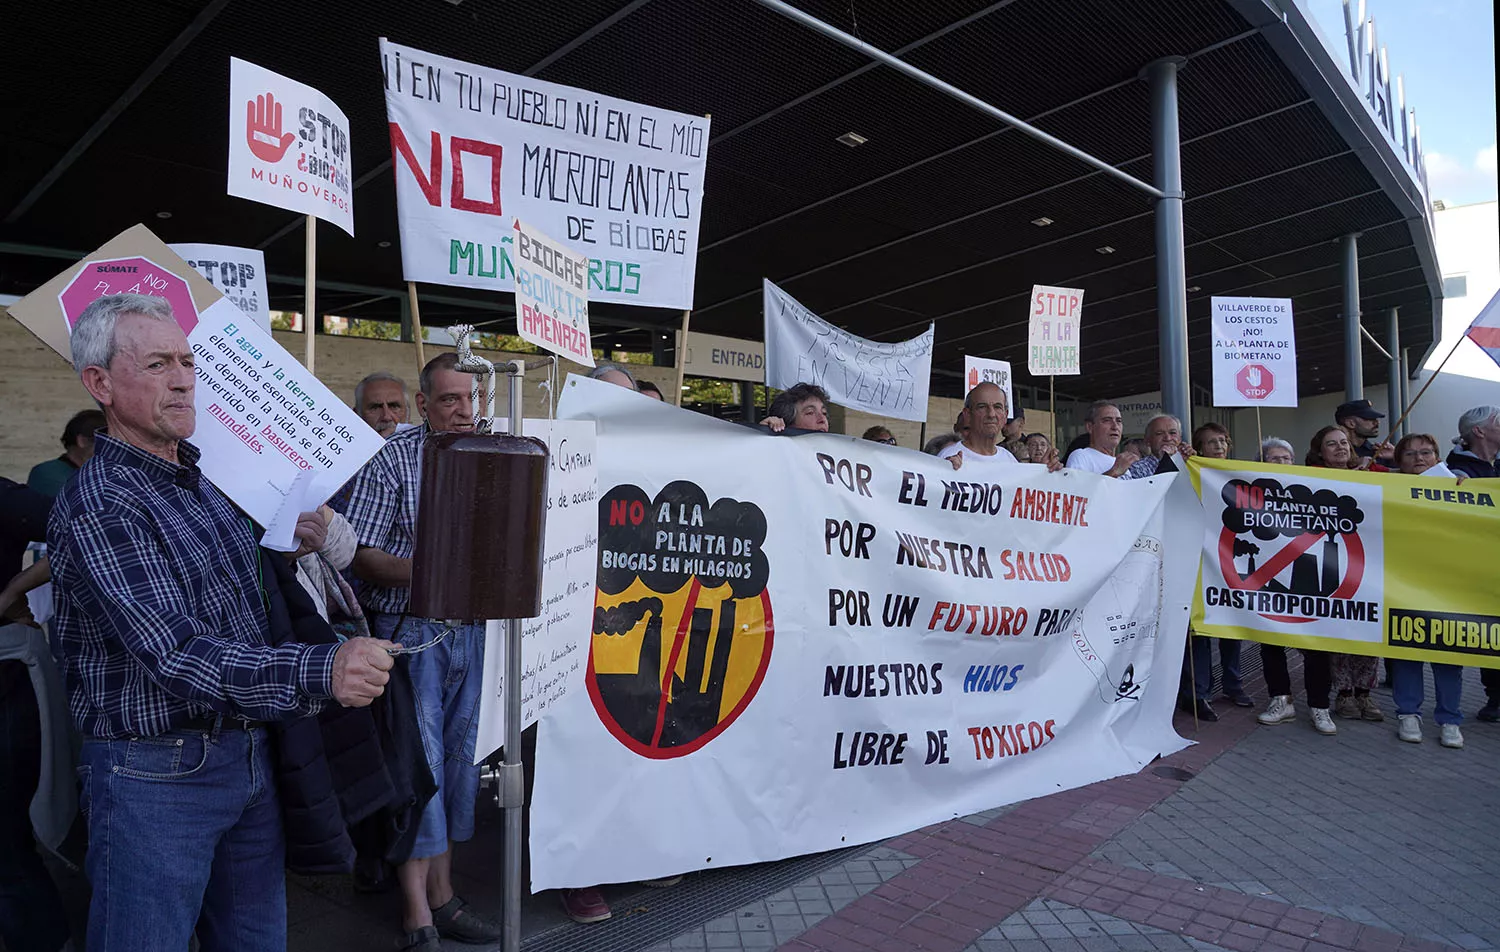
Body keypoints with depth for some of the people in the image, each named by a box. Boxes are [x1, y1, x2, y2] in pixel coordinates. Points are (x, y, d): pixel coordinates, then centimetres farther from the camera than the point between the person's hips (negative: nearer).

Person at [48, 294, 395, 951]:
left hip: (252, 760, 7)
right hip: (156, 775, -7)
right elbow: (175, 656, -28)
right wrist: (319, 671, -40)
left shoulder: (209, 482, 9)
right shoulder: (96, 508, -17)